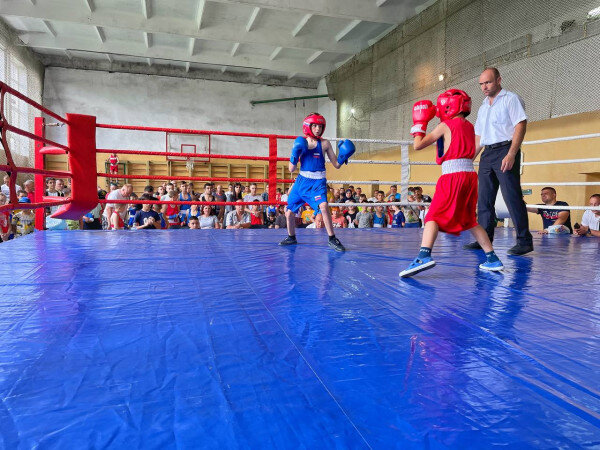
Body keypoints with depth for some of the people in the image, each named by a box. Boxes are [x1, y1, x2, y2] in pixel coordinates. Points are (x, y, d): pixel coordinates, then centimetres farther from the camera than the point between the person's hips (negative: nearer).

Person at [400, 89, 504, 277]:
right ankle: (492, 259, 17)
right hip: (470, 174, 7)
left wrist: (419, 124, 17)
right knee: (469, 220, 16)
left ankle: (424, 255, -30)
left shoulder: (445, 126, 1)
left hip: (452, 175, -7)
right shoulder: (469, 126, 19)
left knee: (434, 216, -11)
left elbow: (418, 145, 1)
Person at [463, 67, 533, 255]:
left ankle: (524, 241, -5)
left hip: (505, 150, -7)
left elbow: (521, 125, -9)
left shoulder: (510, 99, 1)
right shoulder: (483, 107, 23)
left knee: (512, 197, -11)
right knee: (484, 199, 5)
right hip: (487, 154, 7)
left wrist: (511, 154, -20)